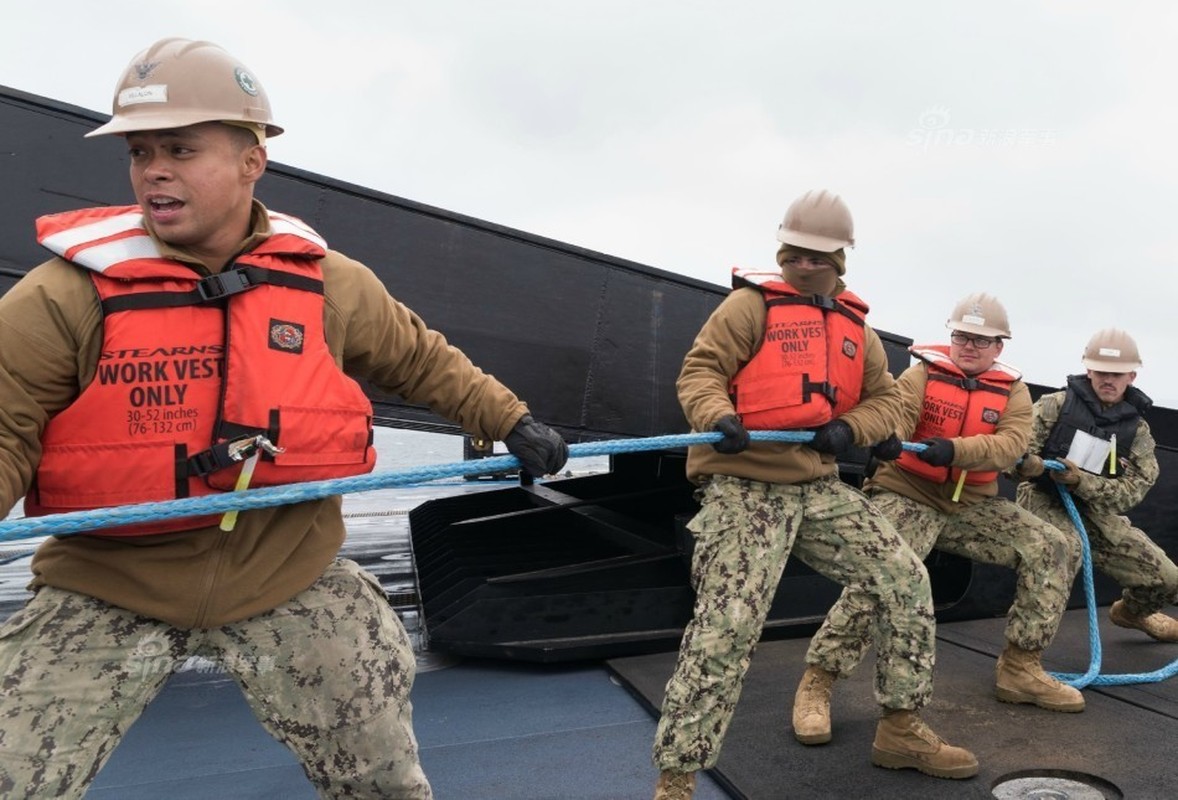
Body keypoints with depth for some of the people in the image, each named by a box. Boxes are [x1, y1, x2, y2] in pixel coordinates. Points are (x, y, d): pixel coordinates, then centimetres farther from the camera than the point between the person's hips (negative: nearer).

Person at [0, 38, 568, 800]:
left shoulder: (329, 283, -4)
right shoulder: (68, 294, -12)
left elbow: (421, 359, 10)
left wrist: (512, 421, 8)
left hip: (290, 581, 2)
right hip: (106, 594, -1)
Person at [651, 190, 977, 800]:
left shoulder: (855, 326, 17)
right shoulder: (753, 304, -2)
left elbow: (884, 398, 18)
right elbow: (699, 371, -8)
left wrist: (850, 428, -3)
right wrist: (720, 417, -29)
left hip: (818, 487, 7)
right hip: (745, 486, -7)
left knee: (907, 582, 6)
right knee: (725, 628, -17)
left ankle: (900, 732, 24)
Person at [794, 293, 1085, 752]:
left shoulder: (1013, 391, 6)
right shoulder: (921, 374, -2)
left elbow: (1012, 444, -13)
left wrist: (956, 450, -31)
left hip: (973, 505, 5)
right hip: (907, 496, -5)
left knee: (1055, 549, -2)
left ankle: (1021, 667, 10)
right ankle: (817, 682, -16)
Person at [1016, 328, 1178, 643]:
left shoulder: (1137, 429, 2)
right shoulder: (1056, 404, -7)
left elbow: (1134, 489, -8)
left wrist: (1081, 481, -26)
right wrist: (1028, 463, -38)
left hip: (1097, 512, 4)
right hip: (1044, 501, -4)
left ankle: (1130, 611, 40)